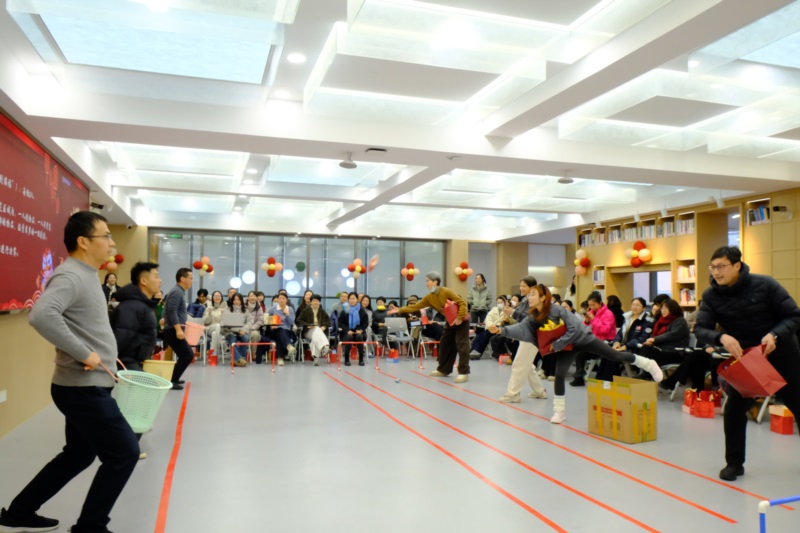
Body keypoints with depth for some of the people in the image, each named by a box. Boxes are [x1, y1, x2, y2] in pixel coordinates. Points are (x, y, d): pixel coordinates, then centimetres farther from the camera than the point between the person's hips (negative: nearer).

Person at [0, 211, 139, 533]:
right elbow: (42, 315, -37)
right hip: (83, 388, -10)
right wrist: (85, 355, -30)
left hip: (87, 386, 10)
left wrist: (105, 354, 12)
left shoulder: (86, 276, 12)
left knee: (79, 455, 22)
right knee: (124, 452, -1)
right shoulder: (71, 276, -19)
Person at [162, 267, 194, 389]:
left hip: (174, 330, 10)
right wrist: (178, 329, -30)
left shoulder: (179, 292, 17)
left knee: (184, 356, 16)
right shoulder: (176, 292, -14)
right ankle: (172, 381, -7)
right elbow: (172, 311, -24)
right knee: (188, 355, -11)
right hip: (173, 331, -10)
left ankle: (173, 378, 23)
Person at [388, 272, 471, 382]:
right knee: (444, 344, 11)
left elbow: (462, 303, -22)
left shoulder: (446, 291, -23)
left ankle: (464, 373, -11)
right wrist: (399, 310, -6)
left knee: (461, 345, -12)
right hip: (451, 321, 8)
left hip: (461, 321, -8)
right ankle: (443, 370, 22)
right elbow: (415, 307, -1)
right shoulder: (429, 297, -2)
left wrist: (459, 318, -28)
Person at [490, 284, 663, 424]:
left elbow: (574, 328, -31)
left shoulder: (557, 309, -30)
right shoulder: (533, 317, -11)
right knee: (559, 375, -6)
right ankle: (559, 412, 8)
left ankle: (649, 364, 27)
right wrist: (501, 330, -37)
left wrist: (556, 345, -29)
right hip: (566, 346, 5)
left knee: (616, 356, 4)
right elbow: (520, 328, -22)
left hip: (582, 338, -5)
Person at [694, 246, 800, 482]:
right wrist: (721, 337, -37)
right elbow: (700, 329, -17)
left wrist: (775, 334, -30)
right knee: (734, 408, -6)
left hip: (781, 354, -1)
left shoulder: (764, 285, -17)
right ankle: (734, 463, 10)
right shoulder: (711, 296, -12)